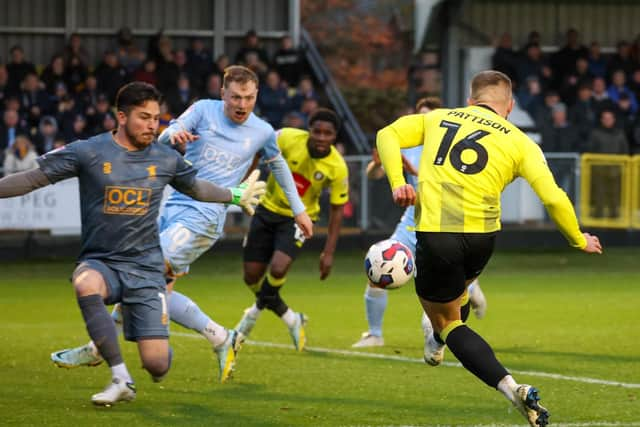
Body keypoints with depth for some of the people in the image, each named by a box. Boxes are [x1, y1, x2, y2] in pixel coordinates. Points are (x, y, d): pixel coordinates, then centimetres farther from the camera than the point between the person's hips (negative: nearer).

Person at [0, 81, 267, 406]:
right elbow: (34, 179, -1)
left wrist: (237, 196, 34)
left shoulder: (166, 159, 4)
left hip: (145, 268, 2)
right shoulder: (88, 152, -5)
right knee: (86, 284, -41)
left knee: (157, 365, -12)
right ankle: (121, 379, -29)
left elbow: (195, 187, 26)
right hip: (100, 263, -2)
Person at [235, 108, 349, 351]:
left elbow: (337, 210, -8)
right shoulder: (288, 138, -20)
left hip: (298, 219, -2)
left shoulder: (337, 168, -19)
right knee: (252, 276, 2)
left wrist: (329, 252, -8)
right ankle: (290, 319, 26)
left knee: (277, 269, -24)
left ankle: (257, 310, 9)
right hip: (268, 210, 2)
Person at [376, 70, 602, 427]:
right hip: (481, 237, 1)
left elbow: (388, 135, 2)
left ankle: (511, 388, -7)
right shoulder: (520, 142, 9)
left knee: (445, 321, 10)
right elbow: (554, 198, 1)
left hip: (435, 234, -1)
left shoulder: (437, 119, 15)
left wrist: (397, 183, -5)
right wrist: (579, 240, 15)